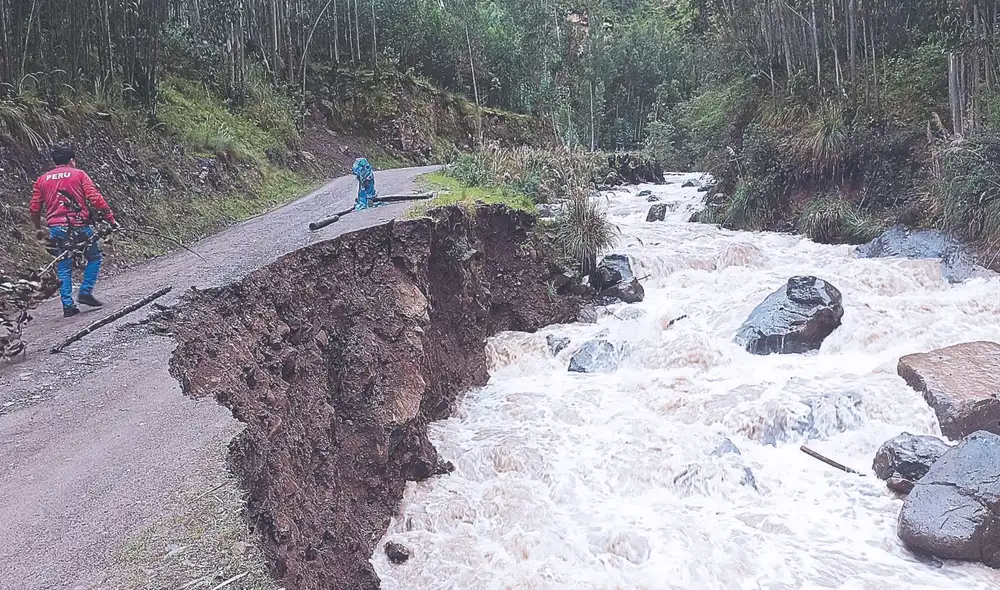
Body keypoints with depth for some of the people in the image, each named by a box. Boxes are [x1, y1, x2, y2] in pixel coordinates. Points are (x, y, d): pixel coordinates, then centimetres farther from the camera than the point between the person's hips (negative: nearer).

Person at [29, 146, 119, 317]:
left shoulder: (42, 180, 12)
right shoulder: (79, 174, 1)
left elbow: (34, 208, 13)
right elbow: (95, 198, -10)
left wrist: (39, 228, 26)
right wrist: (111, 218, -7)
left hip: (56, 229, 4)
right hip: (79, 226, -4)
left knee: (64, 268, 10)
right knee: (94, 257, 16)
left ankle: (68, 306, 7)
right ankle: (86, 292, 3)